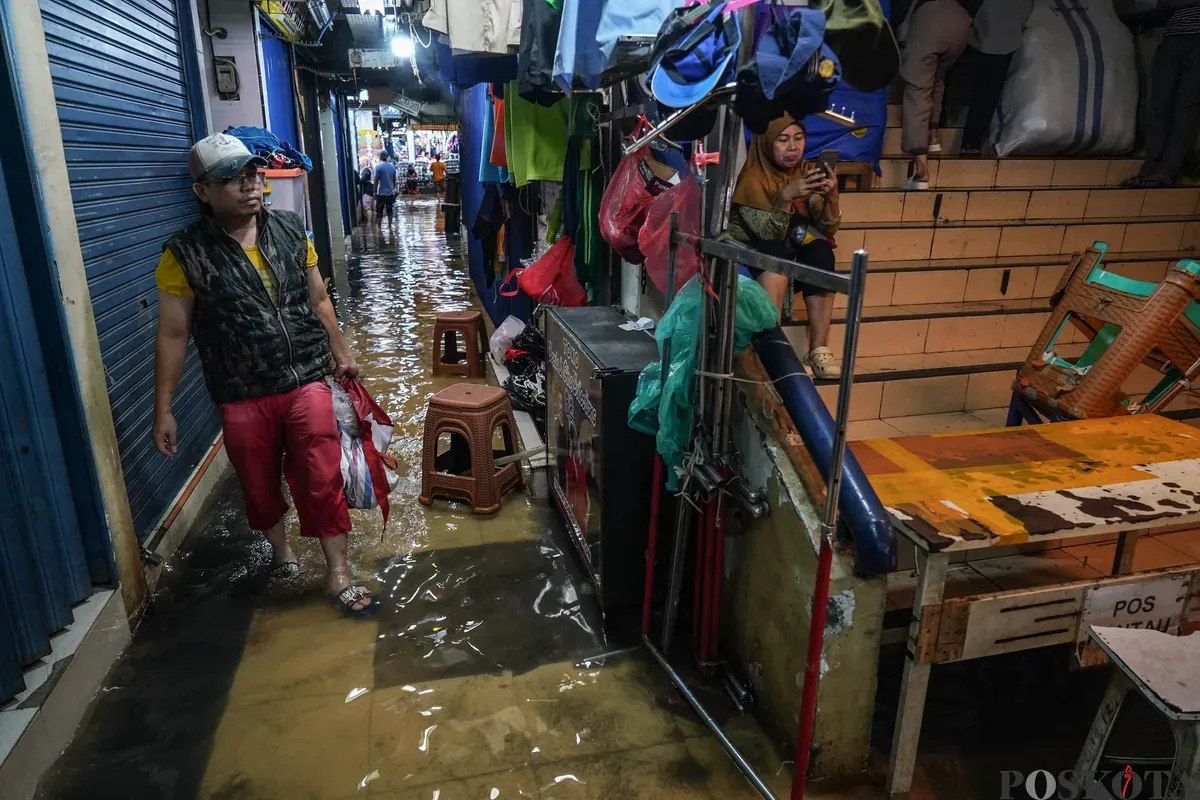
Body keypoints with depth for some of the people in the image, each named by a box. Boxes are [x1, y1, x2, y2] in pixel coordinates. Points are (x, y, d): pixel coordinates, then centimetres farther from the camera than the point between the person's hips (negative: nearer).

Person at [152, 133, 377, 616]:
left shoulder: (291, 231, 0)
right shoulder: (185, 254, -9)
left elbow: (318, 300, 12)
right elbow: (172, 335, -5)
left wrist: (341, 352, 17)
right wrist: (163, 411, -5)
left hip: (307, 381, 1)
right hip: (242, 397, 0)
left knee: (321, 480, 1)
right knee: (259, 485, 16)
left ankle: (338, 574, 14)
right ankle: (280, 549, 43)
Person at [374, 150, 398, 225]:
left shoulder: (378, 166, -10)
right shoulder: (392, 166, 4)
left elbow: (376, 180, -12)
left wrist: (375, 192, -5)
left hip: (381, 193, -4)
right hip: (390, 193, 4)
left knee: (379, 212, 2)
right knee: (390, 210, 13)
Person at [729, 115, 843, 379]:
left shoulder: (808, 171, 1)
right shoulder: (754, 176, -12)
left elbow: (828, 229, -3)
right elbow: (768, 234, -20)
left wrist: (831, 197, -22)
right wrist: (786, 197, -34)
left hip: (791, 248, 4)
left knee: (821, 252, -27)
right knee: (777, 255, -35)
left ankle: (818, 349, -29)